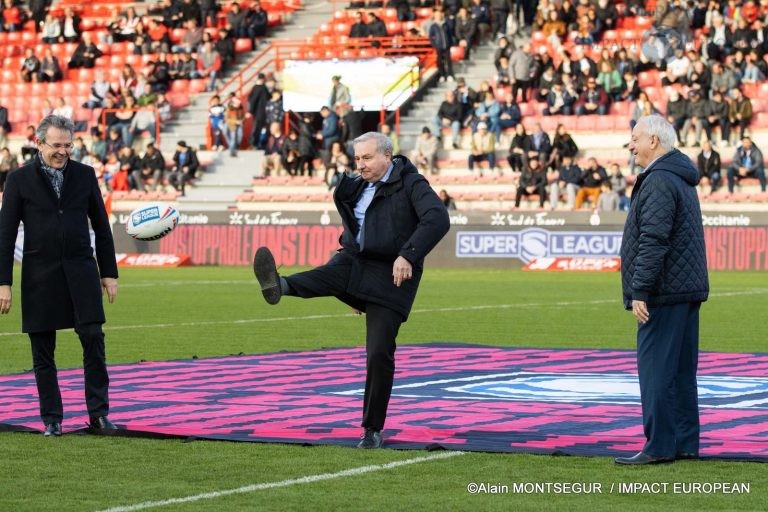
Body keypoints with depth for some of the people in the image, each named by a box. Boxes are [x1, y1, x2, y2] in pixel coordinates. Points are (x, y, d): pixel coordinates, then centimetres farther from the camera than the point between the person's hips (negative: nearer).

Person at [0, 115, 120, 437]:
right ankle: (52, 419, 13)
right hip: (40, 275, -1)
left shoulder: (85, 175, 7)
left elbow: (101, 226, 12)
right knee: (43, 353, 3)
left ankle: (99, 414, 1)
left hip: (80, 270, 1)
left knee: (93, 340, -8)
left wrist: (109, 272, 9)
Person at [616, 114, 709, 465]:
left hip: (664, 292, -10)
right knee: (681, 369, 12)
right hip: (687, 290, 10)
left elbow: (653, 241, -22)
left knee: (656, 367, -8)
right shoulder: (681, 179, 18)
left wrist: (640, 291, -21)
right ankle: (685, 443, 15)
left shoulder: (658, 182, -15)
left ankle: (660, 446, -8)